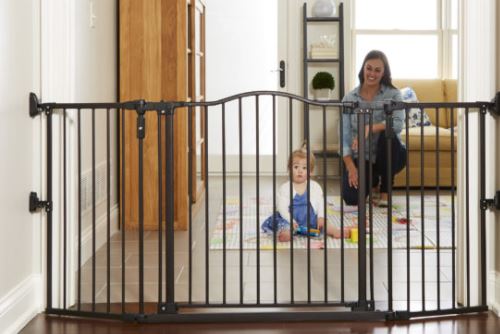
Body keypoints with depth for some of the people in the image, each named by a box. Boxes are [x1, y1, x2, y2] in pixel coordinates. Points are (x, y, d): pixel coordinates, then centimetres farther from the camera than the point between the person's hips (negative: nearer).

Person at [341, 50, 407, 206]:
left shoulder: (393, 94, -8)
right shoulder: (350, 98, -5)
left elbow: (398, 124, -27)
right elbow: (344, 136, -9)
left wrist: (369, 128, -39)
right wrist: (351, 168, -20)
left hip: (389, 155, -1)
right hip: (361, 158, 1)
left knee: (388, 134, -34)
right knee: (352, 199, -22)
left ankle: (385, 192, -14)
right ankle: (372, 181, 20)